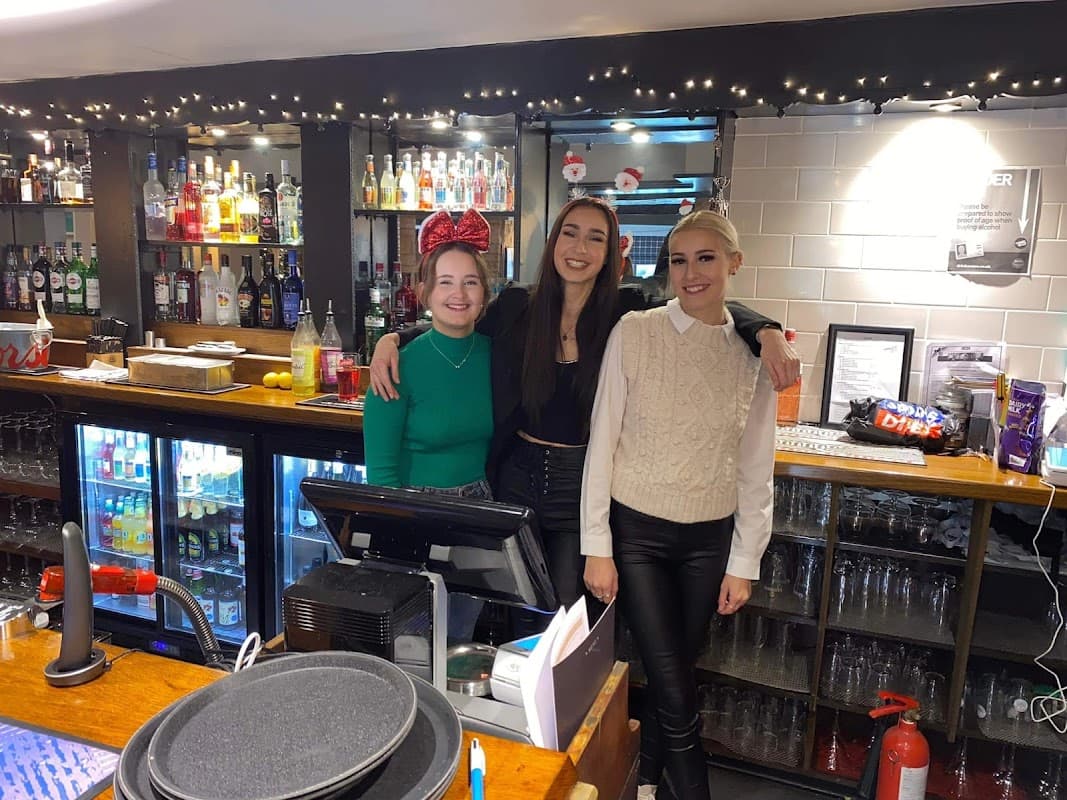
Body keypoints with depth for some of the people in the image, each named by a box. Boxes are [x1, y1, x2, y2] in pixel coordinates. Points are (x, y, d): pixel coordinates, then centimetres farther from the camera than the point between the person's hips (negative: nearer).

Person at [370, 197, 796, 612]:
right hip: (518, 478, 2)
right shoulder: (516, 307, -4)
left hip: (585, 486, -2)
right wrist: (392, 338, -7)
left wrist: (767, 333, -26)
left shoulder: (627, 313, -9)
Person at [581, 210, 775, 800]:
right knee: (674, 690, 0)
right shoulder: (633, 333, -9)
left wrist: (744, 562, 4)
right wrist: (596, 546, -7)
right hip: (636, 530, -2)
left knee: (674, 674, 16)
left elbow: (757, 468, 3)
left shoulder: (754, 352, -2)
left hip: (708, 538, 3)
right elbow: (602, 442, -7)